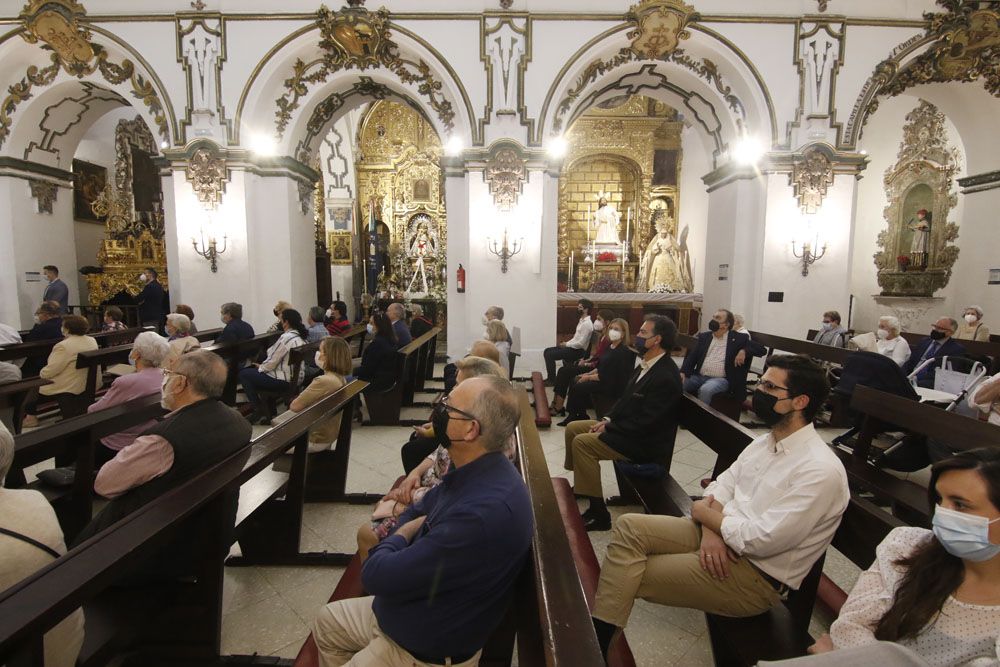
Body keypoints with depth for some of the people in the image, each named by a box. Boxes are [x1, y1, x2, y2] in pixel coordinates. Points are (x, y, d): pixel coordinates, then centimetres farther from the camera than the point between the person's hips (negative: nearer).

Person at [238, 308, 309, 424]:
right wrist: (262, 365, 13)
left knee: (243, 374, 5)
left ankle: (258, 411, 8)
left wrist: (260, 367, 4)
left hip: (284, 381, -9)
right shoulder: (301, 336, 5)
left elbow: (272, 362, -16)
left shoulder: (285, 338, -22)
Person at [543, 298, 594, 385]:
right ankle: (550, 377, 11)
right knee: (547, 351, 7)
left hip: (578, 351, -10)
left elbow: (581, 343, -24)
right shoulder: (582, 320, 12)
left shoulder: (587, 323, -19)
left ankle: (552, 380, -4)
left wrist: (566, 344, -13)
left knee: (549, 355, -17)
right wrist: (566, 343, 6)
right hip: (573, 347, 10)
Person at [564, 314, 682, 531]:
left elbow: (645, 422, -26)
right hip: (628, 427, 10)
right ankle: (579, 484, 23)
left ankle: (598, 514, -13)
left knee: (582, 443, -21)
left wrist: (608, 429, -17)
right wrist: (608, 420, 1)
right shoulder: (646, 364, 6)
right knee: (573, 428, 7)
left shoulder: (666, 377, -24)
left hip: (645, 442, -10)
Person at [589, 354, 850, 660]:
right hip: (721, 536, 8)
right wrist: (710, 529, -13)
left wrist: (704, 513, -10)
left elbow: (761, 540, -25)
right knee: (629, 526, -10)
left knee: (633, 573, -16)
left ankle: (597, 643, -1)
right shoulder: (765, 441, 6)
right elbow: (721, 485, 8)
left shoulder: (821, 471, -22)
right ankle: (596, 635, -12)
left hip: (757, 576, -8)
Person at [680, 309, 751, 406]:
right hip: (699, 376, 4)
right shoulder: (703, 337, 15)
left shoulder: (738, 338, 4)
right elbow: (692, 356, 7)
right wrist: (683, 372, -11)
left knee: (705, 390, -35)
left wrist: (744, 351, -17)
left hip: (721, 379, -4)